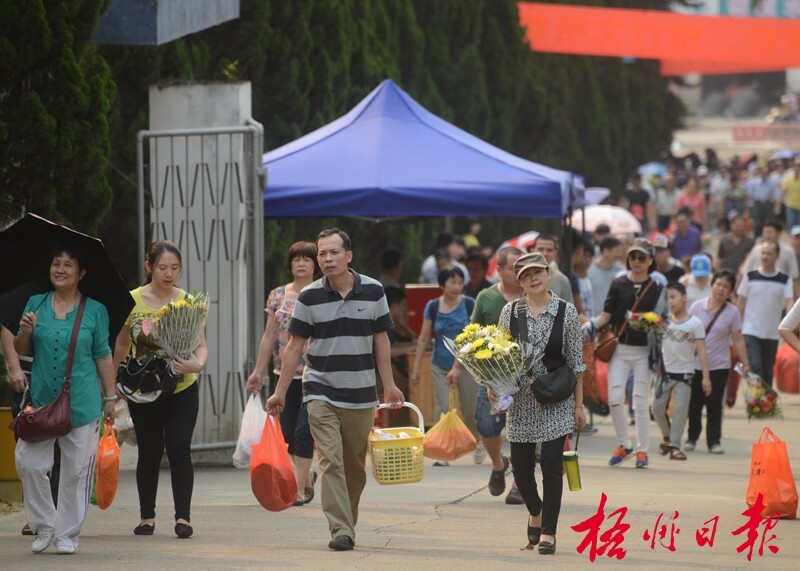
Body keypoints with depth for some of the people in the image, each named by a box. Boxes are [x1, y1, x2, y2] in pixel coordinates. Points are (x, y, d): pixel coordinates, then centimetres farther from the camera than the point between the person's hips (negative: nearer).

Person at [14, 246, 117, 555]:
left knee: (76, 471, 1)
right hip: (41, 399, 2)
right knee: (29, 463, -6)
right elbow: (21, 351, 10)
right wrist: (25, 332, -12)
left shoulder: (95, 310, 3)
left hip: (83, 403, -1)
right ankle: (44, 526, 12)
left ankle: (67, 534, 12)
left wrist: (110, 397, 5)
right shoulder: (35, 304, 7)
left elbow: (103, 356, 7)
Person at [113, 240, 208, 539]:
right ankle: (147, 516, 20)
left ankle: (183, 516, -9)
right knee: (149, 452, 8)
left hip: (182, 390, -1)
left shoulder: (187, 302, -4)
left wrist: (197, 364, -28)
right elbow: (121, 346, 8)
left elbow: (201, 345, -6)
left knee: (179, 448, -11)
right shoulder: (131, 301, -3)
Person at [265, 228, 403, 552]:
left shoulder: (372, 291, 1)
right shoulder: (309, 298, -2)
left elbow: (380, 340, 9)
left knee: (355, 467, 9)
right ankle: (341, 530, -17)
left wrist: (389, 385, 7)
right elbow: (294, 346, 2)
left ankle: (347, 522, 23)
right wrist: (280, 392, 0)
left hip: (361, 394, 2)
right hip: (320, 391, -2)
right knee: (331, 461, -13)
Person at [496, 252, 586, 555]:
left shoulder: (566, 311, -1)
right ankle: (536, 512, 34)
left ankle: (548, 531, 3)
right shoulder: (510, 312, 3)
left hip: (556, 399, -2)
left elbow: (576, 362, 2)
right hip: (521, 399, 2)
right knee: (521, 466, 4)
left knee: (551, 465, -7)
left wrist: (579, 405, 1)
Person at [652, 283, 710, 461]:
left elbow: (701, 351, -6)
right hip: (665, 371, 3)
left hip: (685, 373, -3)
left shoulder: (695, 323, -4)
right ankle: (667, 437, 25)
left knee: (680, 410, -7)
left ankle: (675, 446, -4)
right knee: (658, 407, 3)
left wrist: (706, 376, -11)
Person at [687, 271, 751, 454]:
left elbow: (738, 340, 0)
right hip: (695, 365, 1)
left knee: (714, 405, -3)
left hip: (719, 366, -1)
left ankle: (714, 441, 4)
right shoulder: (697, 307, 2)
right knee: (693, 404, 5)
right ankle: (692, 438, 19)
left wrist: (746, 365, -4)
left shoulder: (732, 312, -1)